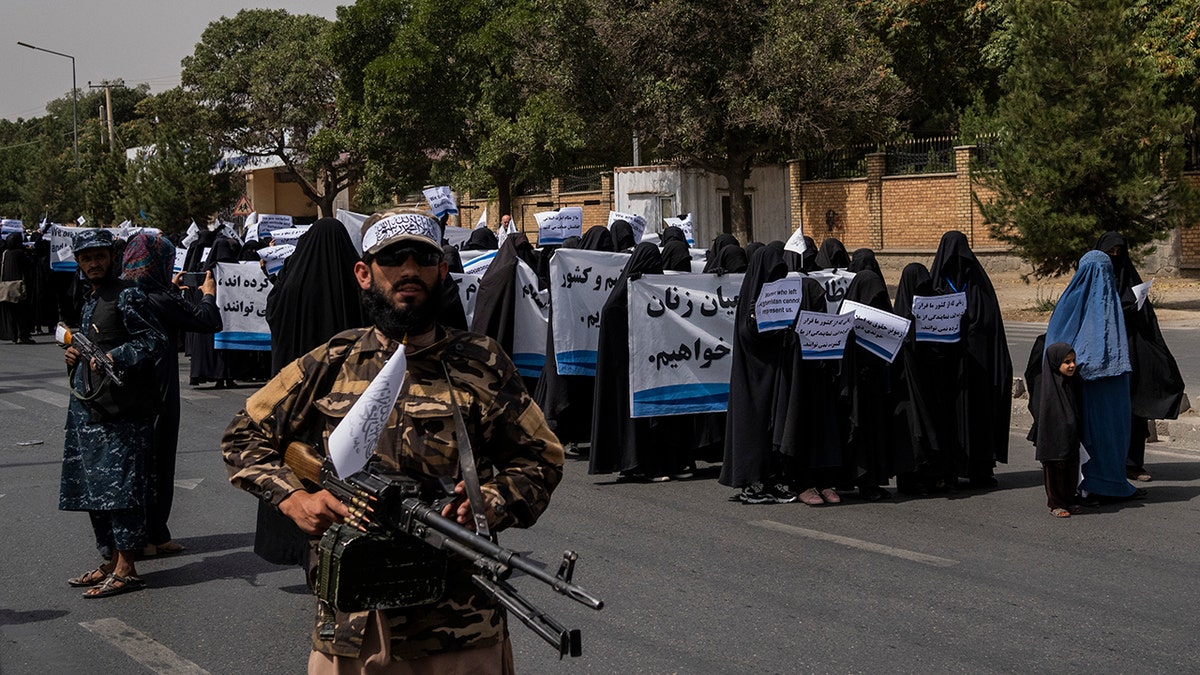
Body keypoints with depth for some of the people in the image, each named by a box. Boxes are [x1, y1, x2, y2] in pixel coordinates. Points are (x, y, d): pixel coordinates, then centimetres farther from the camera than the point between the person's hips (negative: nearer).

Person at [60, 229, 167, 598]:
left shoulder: (128, 296, -7)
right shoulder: (91, 301, 20)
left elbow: (156, 341, -14)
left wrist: (114, 358, -22)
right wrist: (76, 356, 11)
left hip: (121, 410, -10)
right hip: (88, 406, 10)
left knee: (119, 487, -8)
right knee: (93, 488, 13)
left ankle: (126, 570, -4)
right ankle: (112, 561, 22)